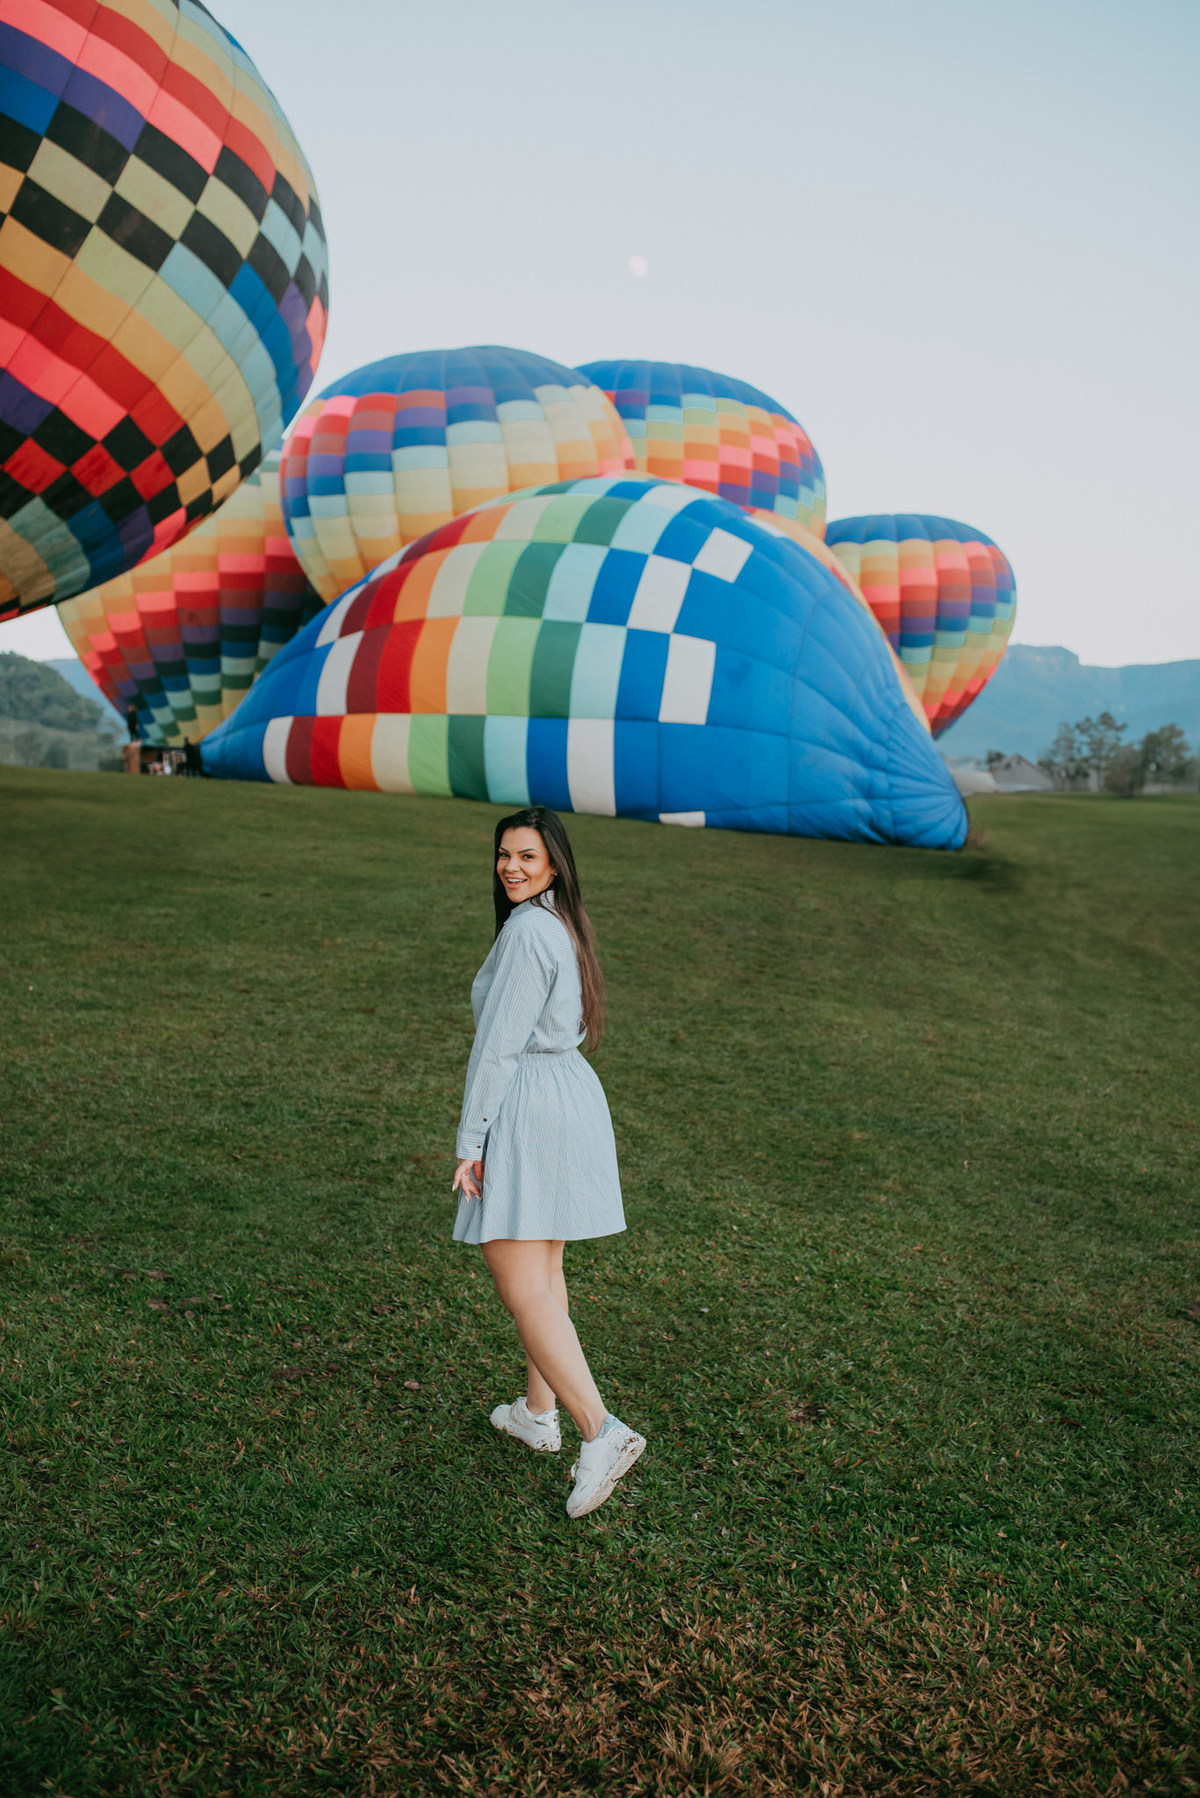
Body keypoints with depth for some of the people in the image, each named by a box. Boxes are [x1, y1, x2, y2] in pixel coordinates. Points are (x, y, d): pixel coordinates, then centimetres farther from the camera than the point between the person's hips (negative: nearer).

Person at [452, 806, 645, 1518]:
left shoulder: (526, 930, -17)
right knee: (544, 1269, 20)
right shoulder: (565, 925, 12)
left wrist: (470, 1142, -14)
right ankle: (538, 1412, 33)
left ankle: (602, 1431, -9)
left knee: (521, 1287, -5)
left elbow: (499, 1043, -19)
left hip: (526, 1108, -10)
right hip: (572, 1094, 10)